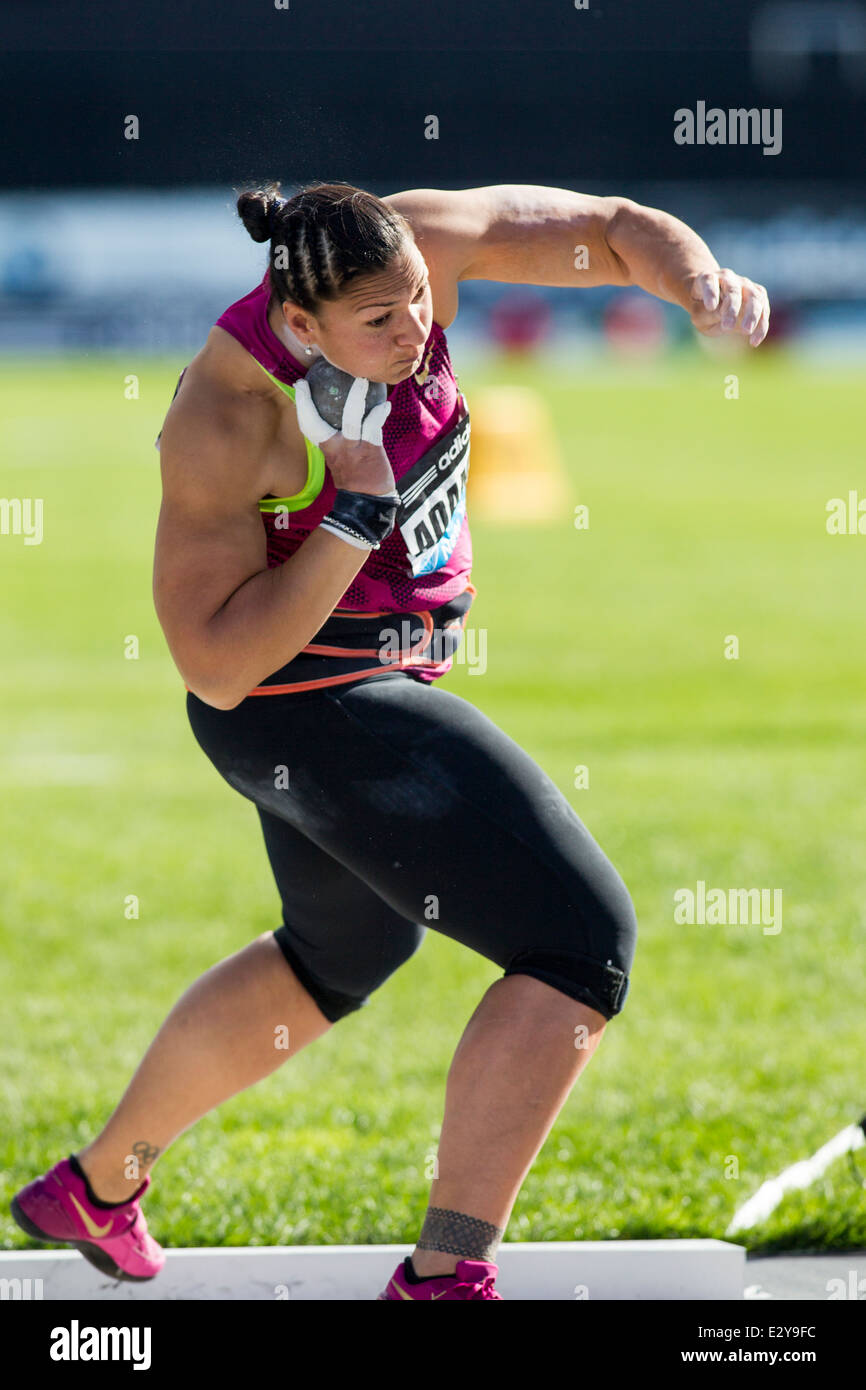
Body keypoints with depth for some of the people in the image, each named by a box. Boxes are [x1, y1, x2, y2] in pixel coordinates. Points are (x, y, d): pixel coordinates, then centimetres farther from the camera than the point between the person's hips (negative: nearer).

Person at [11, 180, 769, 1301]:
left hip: (390, 678, 9)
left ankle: (98, 1187, 45)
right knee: (580, 943, -16)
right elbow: (217, 665, -29)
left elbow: (618, 229, -5)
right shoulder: (227, 420, -29)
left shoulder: (416, 244, -14)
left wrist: (701, 283, -26)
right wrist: (355, 517, -33)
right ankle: (444, 1274, -17)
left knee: (343, 955, 31)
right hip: (316, 709, -9)